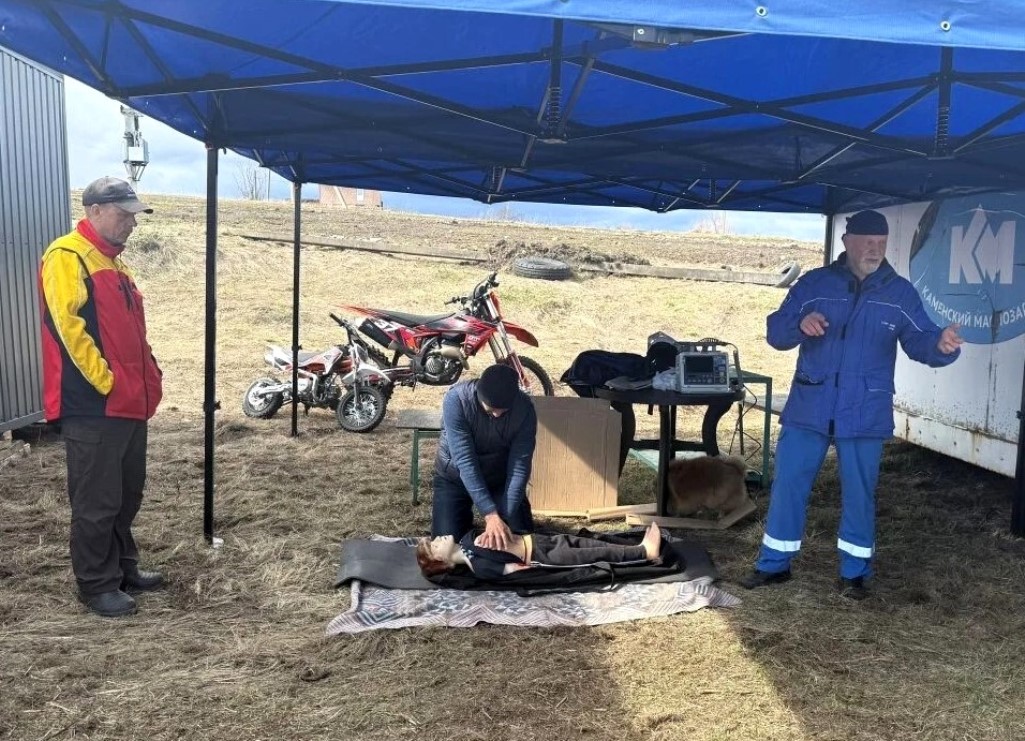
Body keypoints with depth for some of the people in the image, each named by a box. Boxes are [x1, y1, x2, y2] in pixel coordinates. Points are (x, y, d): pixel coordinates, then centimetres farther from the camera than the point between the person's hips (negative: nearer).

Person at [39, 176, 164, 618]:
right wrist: (106, 382, -19)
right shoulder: (66, 257, -10)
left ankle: (123, 568, 30)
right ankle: (96, 585, 11)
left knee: (127, 495, 17)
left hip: (129, 403, 9)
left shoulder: (112, 263, 19)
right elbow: (70, 326, -20)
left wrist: (147, 374, 12)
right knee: (97, 502, 0)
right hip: (92, 407, -9)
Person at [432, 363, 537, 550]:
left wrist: (504, 517, -34)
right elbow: (465, 461, -33)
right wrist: (490, 515, -39)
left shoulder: (524, 408, -25)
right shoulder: (456, 399, -31)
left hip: (500, 476, 1)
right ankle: (465, 517, 23)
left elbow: (519, 466, -23)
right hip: (455, 474, -1)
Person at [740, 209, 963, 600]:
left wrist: (941, 345, -28)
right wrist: (800, 324, -25)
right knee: (787, 486, 6)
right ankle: (774, 564, 21)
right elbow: (775, 331, -2)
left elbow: (919, 341, -5)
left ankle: (854, 572, 25)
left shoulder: (900, 293, 3)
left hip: (865, 414, 0)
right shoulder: (814, 283, 1)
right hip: (809, 408, 0)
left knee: (858, 494, 8)